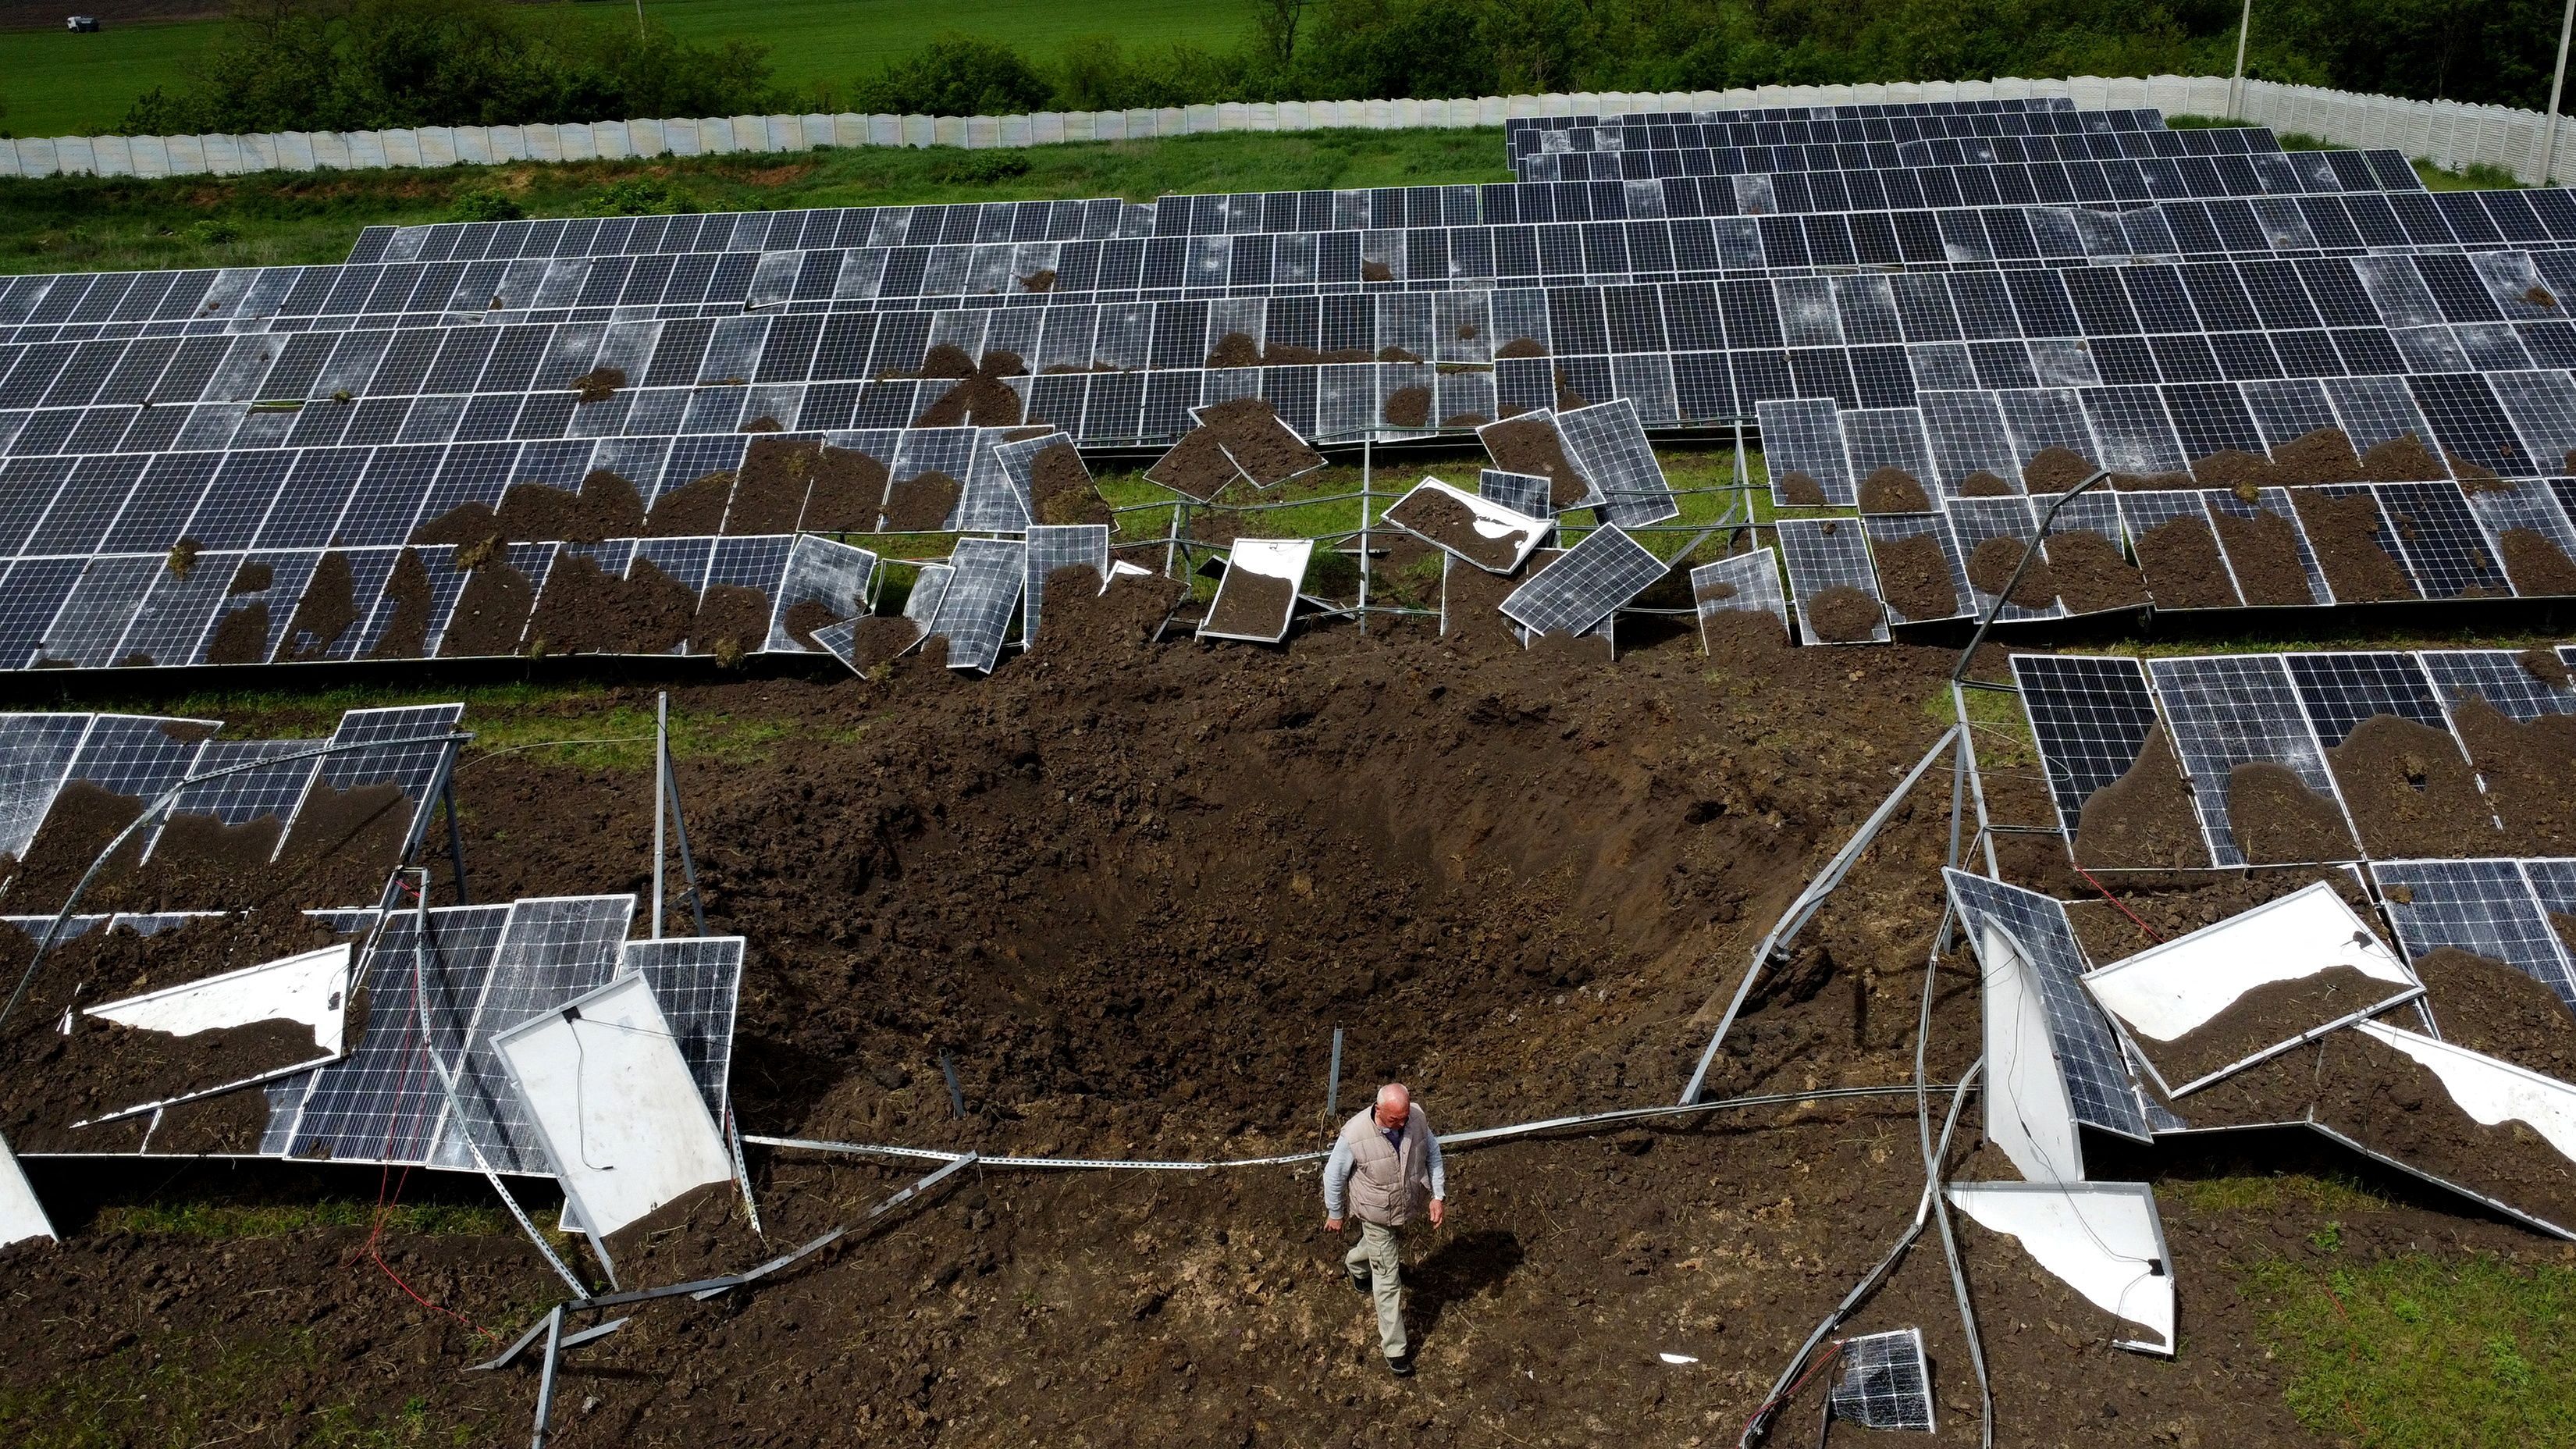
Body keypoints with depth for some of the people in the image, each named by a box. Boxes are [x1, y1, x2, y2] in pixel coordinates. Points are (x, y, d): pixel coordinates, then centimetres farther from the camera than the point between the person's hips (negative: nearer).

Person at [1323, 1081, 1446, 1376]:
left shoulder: (1417, 1117, -24)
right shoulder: (1354, 1135, -35)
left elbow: (1432, 1151, -3)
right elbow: (1334, 1176, -17)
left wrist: (1438, 1195, -6)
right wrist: (1334, 1214, -3)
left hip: (1410, 1206, 4)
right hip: (1377, 1216, -4)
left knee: (1378, 1245, 34)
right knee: (1388, 1279, 6)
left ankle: (1355, 1263, 68)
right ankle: (1394, 1347, 23)